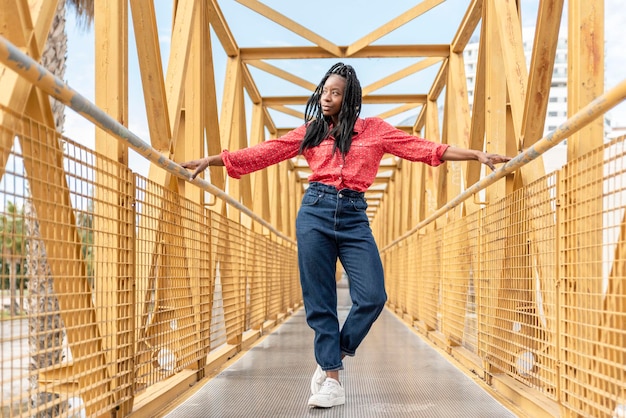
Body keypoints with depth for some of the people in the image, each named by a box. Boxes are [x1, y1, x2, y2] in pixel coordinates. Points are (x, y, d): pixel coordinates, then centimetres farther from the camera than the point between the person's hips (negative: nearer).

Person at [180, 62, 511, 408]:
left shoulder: (374, 129, 10)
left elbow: (421, 147, 5)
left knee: (372, 297, -10)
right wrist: (211, 160, 5)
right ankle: (331, 379, 10)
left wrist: (476, 155, -1)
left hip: (354, 218, 0)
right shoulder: (310, 131, 12)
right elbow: (263, 153, 10)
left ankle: (330, 362, 12)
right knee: (319, 301, 0)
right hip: (315, 212, 0)